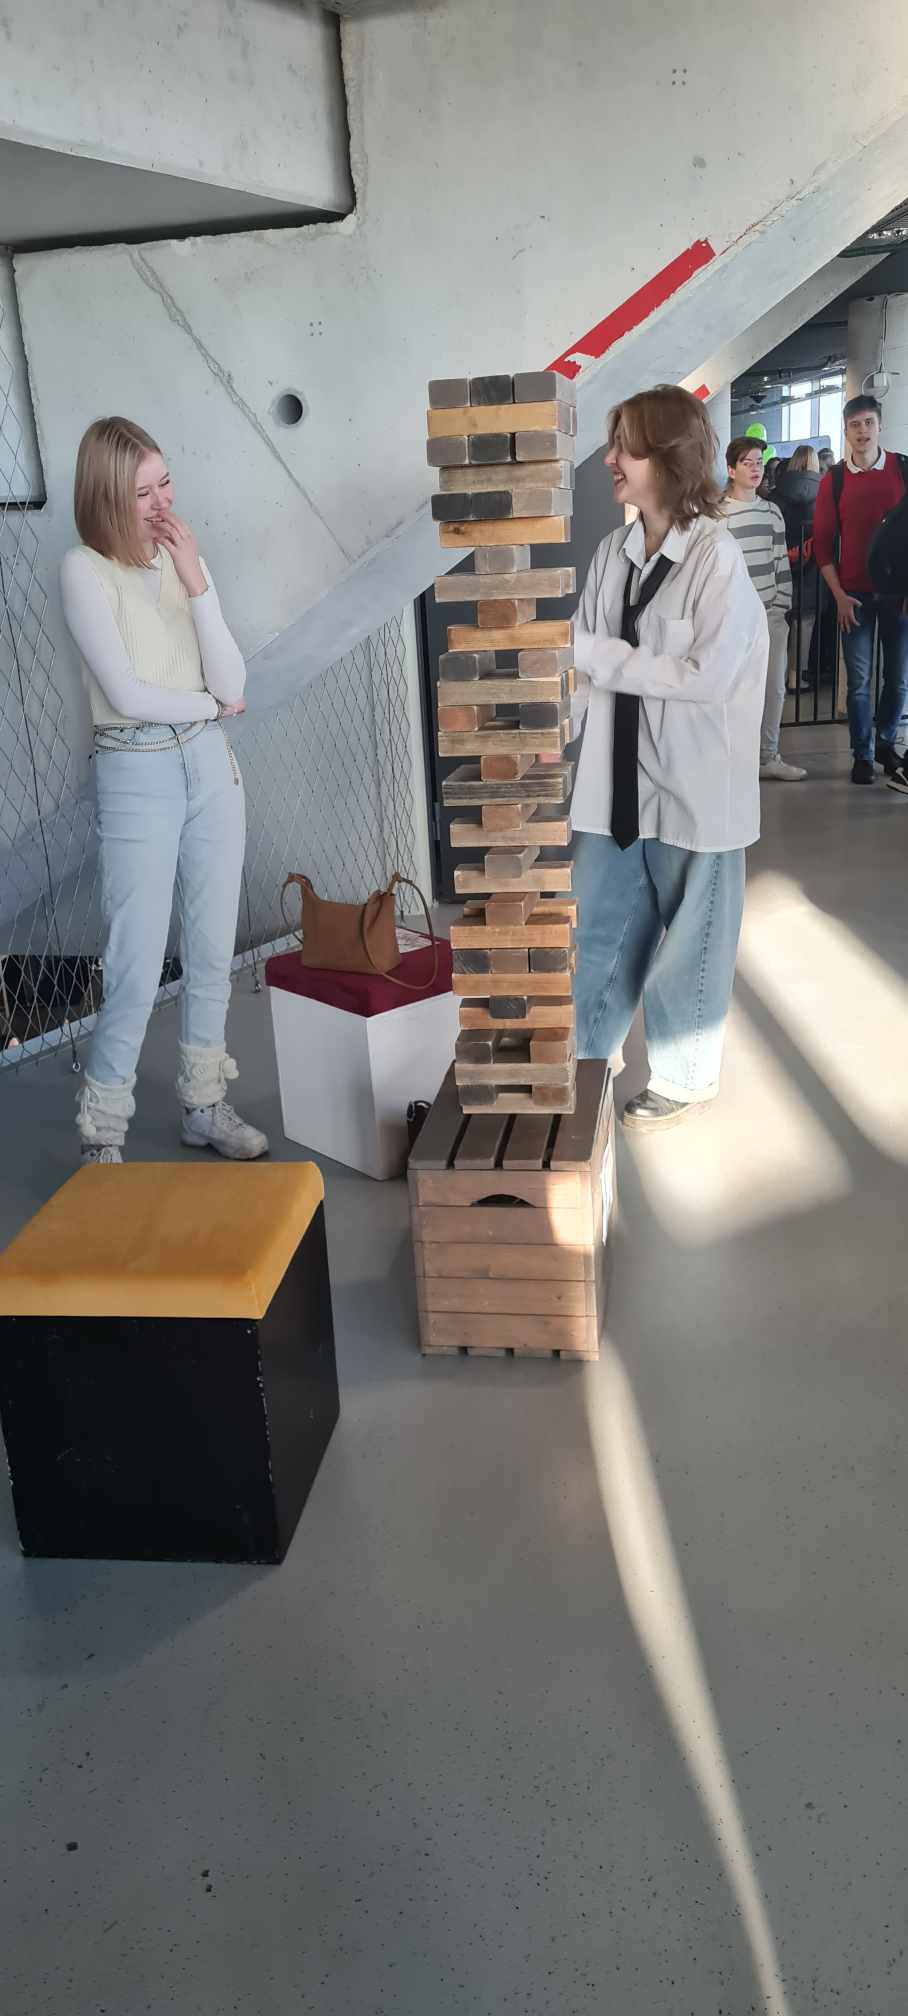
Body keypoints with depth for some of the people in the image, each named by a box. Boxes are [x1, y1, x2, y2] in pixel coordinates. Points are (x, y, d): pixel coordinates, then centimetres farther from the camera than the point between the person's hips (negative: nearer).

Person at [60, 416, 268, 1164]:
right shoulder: (86, 570, -8)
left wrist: (195, 582, -12)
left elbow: (232, 683, -3)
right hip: (138, 776, -5)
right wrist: (210, 702, 0)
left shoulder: (186, 561, 6)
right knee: (137, 969, -4)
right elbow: (127, 693, -15)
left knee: (212, 951, 11)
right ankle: (102, 1136, 10)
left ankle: (204, 1105, 26)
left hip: (211, 766, 5)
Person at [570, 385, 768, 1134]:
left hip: (693, 785, -5)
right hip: (617, 779, 5)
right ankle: (580, 1066, 31)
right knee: (596, 934, 13)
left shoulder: (717, 557, -13)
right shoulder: (613, 551, 2)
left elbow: (705, 676, -18)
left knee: (687, 943, 10)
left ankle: (686, 1080, 30)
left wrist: (595, 654, -16)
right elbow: (581, 663, 3)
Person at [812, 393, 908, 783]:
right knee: (859, 681, 1)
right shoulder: (833, 481, 3)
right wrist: (839, 596, -3)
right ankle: (862, 755, 11)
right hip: (855, 594, 0)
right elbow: (823, 542, 4)